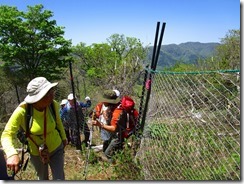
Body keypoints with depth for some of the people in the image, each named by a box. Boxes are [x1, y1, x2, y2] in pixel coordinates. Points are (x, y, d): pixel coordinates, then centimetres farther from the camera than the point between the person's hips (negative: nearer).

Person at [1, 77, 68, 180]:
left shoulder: (53, 105, -20)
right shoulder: (22, 111, -29)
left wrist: (63, 138, 14)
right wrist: (12, 154, -47)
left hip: (56, 149, 1)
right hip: (36, 154, -1)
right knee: (43, 178, 24)